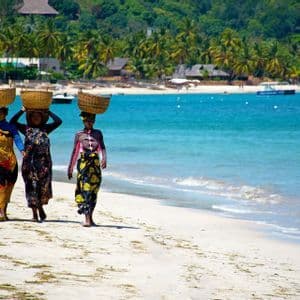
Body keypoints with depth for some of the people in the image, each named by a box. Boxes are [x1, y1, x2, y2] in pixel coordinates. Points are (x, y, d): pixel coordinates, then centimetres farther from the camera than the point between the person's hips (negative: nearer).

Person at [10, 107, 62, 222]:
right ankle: (34, 213, 1)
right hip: (29, 162, -1)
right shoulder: (26, 128, 9)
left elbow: (58, 121, 4)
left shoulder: (46, 128, 12)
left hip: (44, 162, 1)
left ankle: (40, 207, 24)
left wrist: (48, 112, 7)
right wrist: (22, 111, 0)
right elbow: (12, 122, 0)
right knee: (31, 186, -2)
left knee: (43, 186, 2)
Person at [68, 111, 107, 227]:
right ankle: (87, 218, -18)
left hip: (95, 164, 2)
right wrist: (70, 168, 12)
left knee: (93, 191, 6)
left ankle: (90, 217, 17)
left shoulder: (98, 133, 14)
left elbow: (102, 148, 4)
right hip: (83, 163, -2)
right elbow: (75, 152, 13)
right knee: (84, 190, -11)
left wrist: (104, 158, -16)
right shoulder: (79, 135, 11)